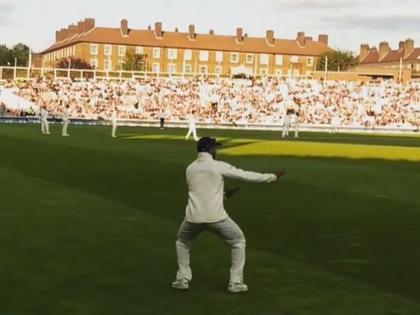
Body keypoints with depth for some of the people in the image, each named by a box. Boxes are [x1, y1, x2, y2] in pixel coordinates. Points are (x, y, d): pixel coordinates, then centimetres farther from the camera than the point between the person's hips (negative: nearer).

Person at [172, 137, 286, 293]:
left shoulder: (190, 168, 12)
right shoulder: (219, 166, -2)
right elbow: (246, 175, 2)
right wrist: (272, 176, 11)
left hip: (194, 217, 3)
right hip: (216, 217, -3)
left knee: (182, 241, 32)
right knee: (238, 241, 19)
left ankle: (183, 279, 22)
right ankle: (236, 282, 16)